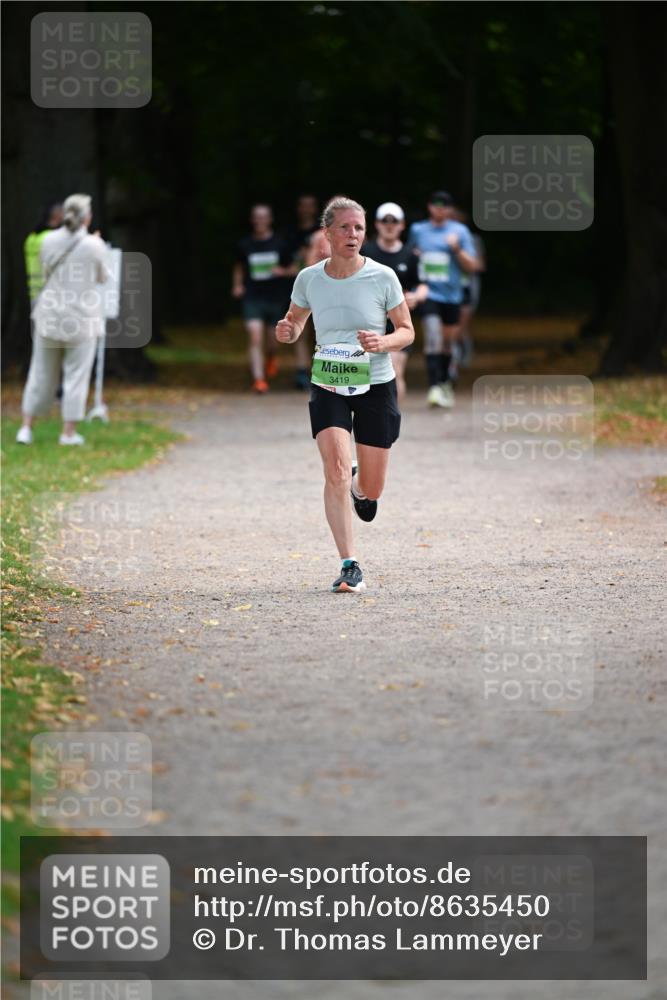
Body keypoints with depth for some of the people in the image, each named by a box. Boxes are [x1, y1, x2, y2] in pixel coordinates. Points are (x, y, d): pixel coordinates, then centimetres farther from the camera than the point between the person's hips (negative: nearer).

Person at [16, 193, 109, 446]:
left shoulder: (49, 241, -2)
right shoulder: (94, 245, -11)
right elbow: (101, 278, 4)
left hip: (50, 316, 3)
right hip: (82, 318, -3)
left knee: (42, 372, 11)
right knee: (76, 375, 5)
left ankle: (26, 428, 10)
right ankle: (69, 432, 4)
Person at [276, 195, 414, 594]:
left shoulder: (382, 277, -9)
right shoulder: (309, 279, -4)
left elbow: (407, 331, -1)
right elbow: (296, 321, 13)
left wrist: (382, 342, -22)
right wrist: (287, 330, -11)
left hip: (376, 386, 0)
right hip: (328, 388, 0)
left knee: (371, 490, 6)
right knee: (336, 471, -21)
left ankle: (360, 487, 47)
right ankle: (351, 568, -16)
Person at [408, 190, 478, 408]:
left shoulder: (460, 231, 3)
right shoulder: (417, 230, 7)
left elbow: (471, 266, 1)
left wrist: (457, 249, -15)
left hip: (451, 294, 1)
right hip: (428, 291, -1)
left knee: (449, 340, 11)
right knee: (432, 338, -17)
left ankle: (446, 384, 33)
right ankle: (434, 387, -23)